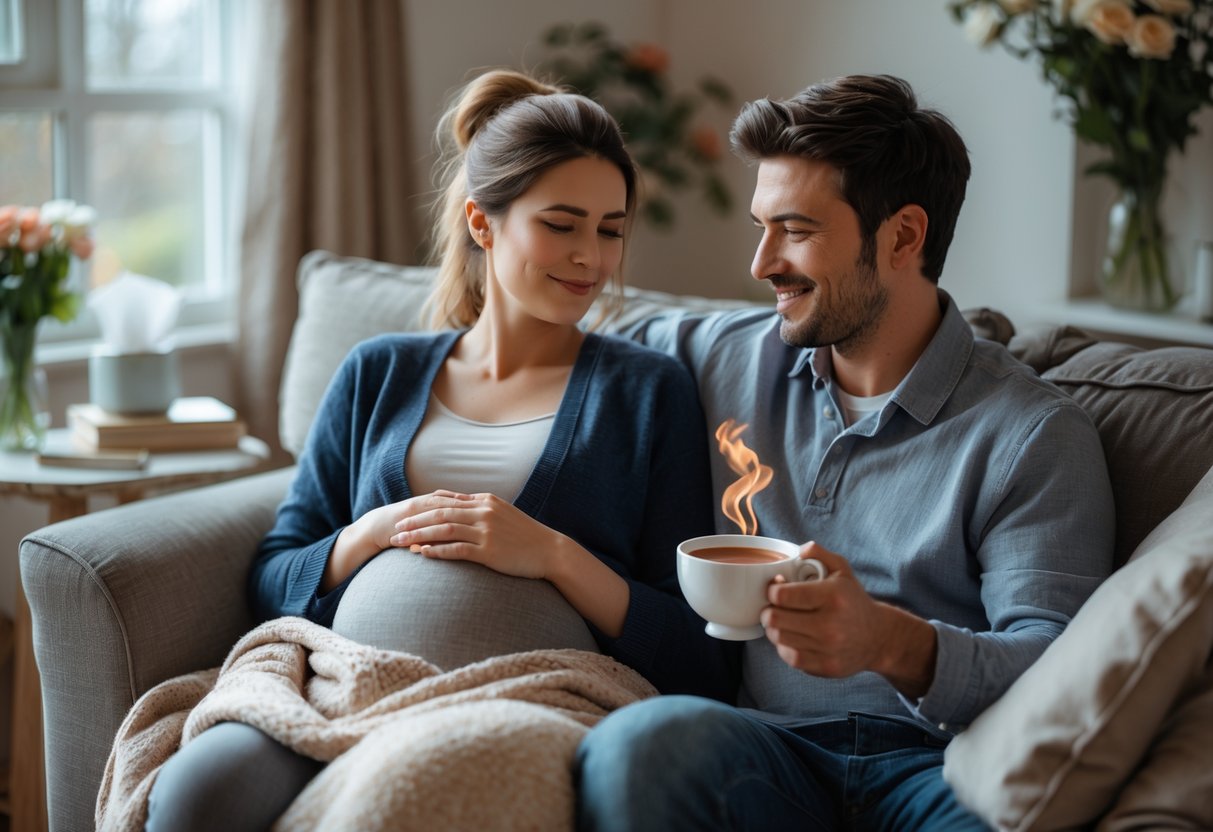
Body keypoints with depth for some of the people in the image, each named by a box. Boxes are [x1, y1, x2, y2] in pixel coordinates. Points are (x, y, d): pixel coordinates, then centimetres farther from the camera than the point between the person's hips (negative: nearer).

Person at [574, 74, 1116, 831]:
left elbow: (1056, 671, -7)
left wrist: (892, 642, -26)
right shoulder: (726, 356, 17)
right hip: (770, 750, 4)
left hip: (933, 765, -3)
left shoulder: (1033, 435, 2)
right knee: (644, 741, -33)